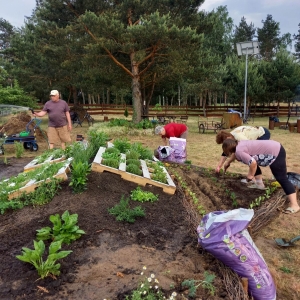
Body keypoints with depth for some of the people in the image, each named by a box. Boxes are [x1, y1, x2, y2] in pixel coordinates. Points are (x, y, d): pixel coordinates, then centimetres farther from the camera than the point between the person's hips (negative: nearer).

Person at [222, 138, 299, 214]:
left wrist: (250, 175, -14)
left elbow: (253, 163, -31)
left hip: (275, 153, -11)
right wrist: (227, 162, 49)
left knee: (281, 178, -10)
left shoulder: (239, 151, -19)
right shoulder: (239, 145, 12)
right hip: (275, 147, 11)